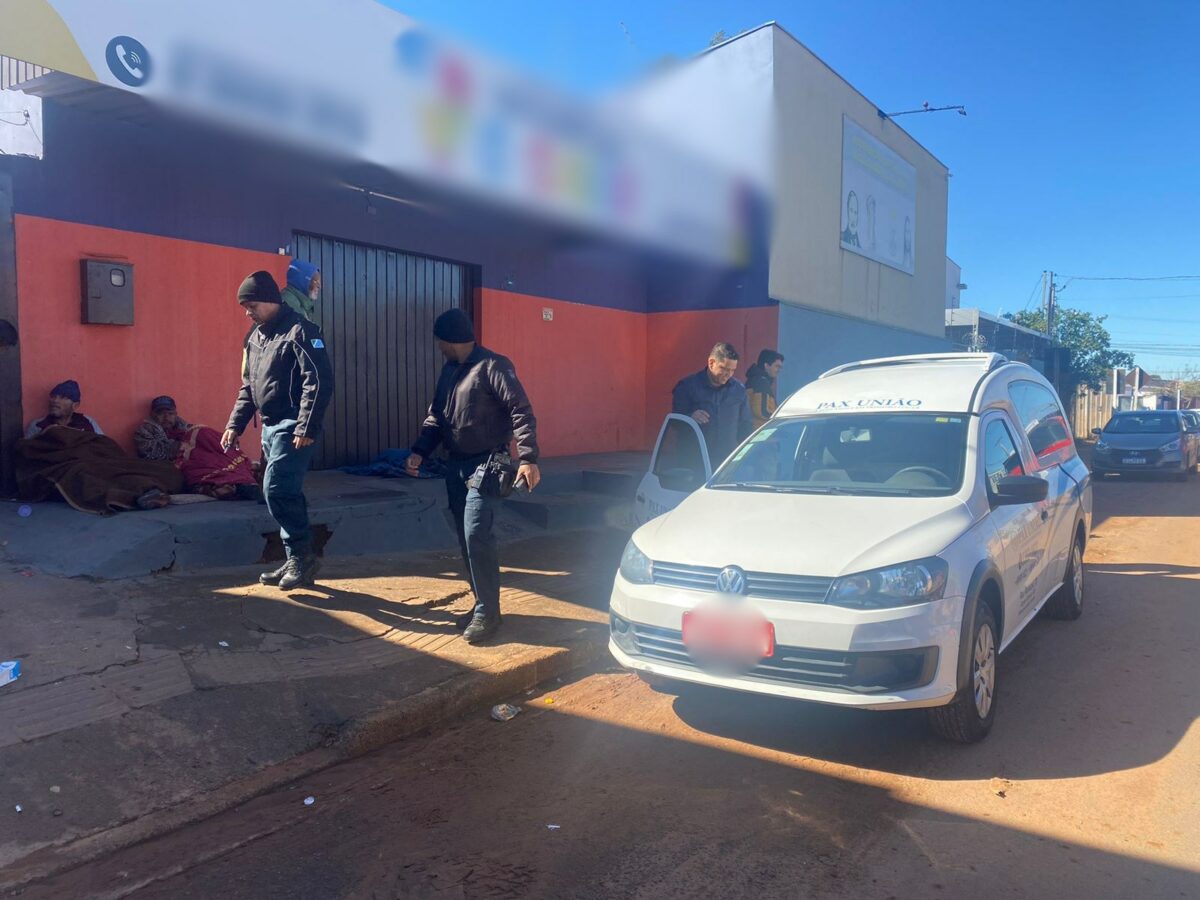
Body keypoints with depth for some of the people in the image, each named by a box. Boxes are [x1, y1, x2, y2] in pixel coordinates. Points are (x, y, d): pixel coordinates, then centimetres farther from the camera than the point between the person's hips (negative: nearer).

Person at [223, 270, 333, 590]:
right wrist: (235, 425, 15)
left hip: (293, 428, -9)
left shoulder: (300, 331, -12)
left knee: (277, 490, -14)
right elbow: (248, 387, 23)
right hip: (270, 428, 9)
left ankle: (302, 555, -1)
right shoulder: (256, 337, 16)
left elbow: (320, 382, -19)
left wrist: (306, 428, -23)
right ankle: (299, 562, 17)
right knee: (284, 494, 10)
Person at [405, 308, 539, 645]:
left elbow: (522, 412, -17)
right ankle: (482, 603, 20)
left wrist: (528, 458, -26)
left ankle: (488, 612, -4)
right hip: (456, 466, 8)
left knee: (477, 536, -14)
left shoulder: (493, 366, -12)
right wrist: (420, 451, 4)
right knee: (466, 538, 9)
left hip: (485, 465, -8)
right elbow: (436, 416, 18)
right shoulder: (449, 370, 13)